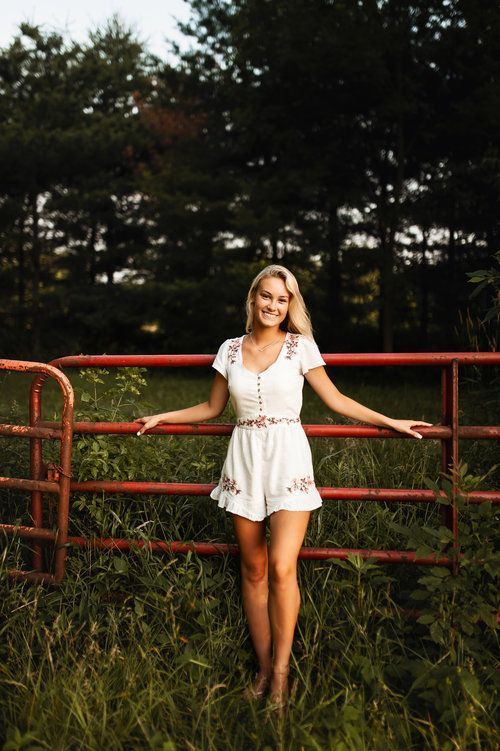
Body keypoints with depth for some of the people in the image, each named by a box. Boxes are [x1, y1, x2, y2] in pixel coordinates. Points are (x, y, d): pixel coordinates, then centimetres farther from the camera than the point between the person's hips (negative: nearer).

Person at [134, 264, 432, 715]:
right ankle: (264, 668, 16)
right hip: (245, 461, 3)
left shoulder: (300, 346, 1)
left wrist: (391, 422, 2)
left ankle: (281, 672, 1)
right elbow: (212, 408, 18)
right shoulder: (231, 349, 8)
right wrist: (161, 418, 18)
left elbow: (336, 400, 5)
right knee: (253, 569, 5)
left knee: (281, 568, -13)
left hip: (288, 461, -3)